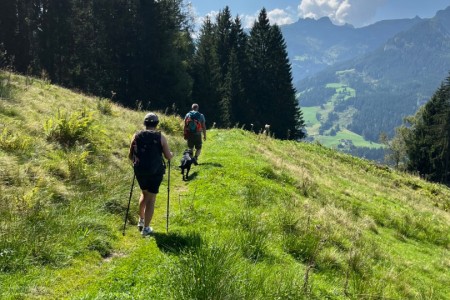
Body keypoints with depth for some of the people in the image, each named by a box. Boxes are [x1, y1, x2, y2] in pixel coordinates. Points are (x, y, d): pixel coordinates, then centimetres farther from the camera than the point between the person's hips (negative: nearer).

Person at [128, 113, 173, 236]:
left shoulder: (136, 136, 1)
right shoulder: (160, 137, -6)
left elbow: (130, 156, 8)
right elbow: (168, 156, -3)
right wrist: (171, 154, 20)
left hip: (140, 171, 3)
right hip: (155, 172, -3)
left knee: (144, 194, 27)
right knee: (151, 199, 5)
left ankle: (141, 221, 33)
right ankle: (146, 228, 10)